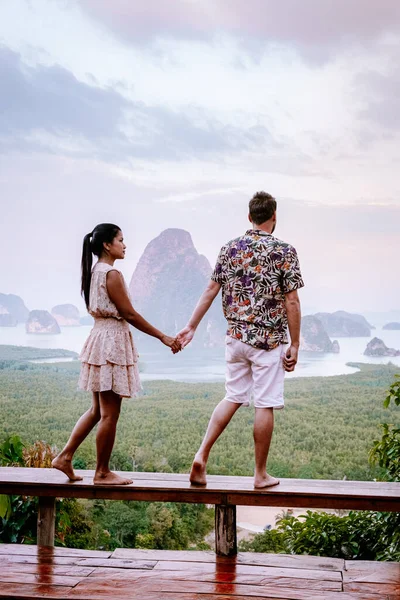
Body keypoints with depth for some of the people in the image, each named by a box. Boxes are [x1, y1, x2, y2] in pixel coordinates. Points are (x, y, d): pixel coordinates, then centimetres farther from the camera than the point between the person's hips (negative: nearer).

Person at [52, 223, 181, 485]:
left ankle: (65, 457, 17)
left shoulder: (95, 272, 14)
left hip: (100, 337, 10)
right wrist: (163, 337, -11)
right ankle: (102, 473, 8)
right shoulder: (112, 274, -15)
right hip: (113, 339, -10)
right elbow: (129, 314, -16)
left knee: (98, 409, 17)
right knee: (110, 413, -1)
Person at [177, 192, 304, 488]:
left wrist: (191, 327, 11)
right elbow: (292, 302, -11)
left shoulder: (230, 249, 4)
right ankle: (261, 475, 12)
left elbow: (210, 291, 5)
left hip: (236, 337, 5)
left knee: (233, 397, 16)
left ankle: (202, 455, 4)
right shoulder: (285, 251, -9)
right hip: (269, 340, -5)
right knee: (265, 405, 3)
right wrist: (294, 345, -5)